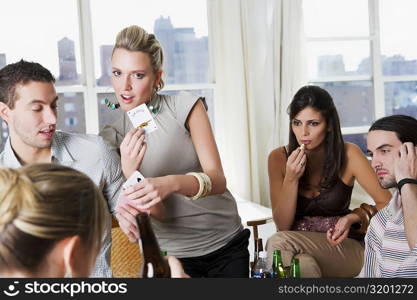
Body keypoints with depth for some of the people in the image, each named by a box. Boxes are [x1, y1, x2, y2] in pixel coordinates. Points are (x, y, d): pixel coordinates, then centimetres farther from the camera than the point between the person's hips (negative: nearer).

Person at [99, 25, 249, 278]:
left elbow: (217, 180, -20)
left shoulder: (184, 106, -10)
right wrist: (129, 172, -33)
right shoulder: (114, 136, -6)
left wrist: (171, 183, -39)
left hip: (227, 246, 0)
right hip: (171, 254, 0)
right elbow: (158, 214, -14)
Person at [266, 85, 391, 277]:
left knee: (277, 242, -27)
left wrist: (354, 217, -22)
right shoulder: (279, 158, -4)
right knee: (304, 265, -34)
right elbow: (282, 225, -6)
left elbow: (387, 203, -5)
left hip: (345, 247, -1)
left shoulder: (348, 155, -8)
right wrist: (291, 179, -18)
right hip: (299, 249, 1)